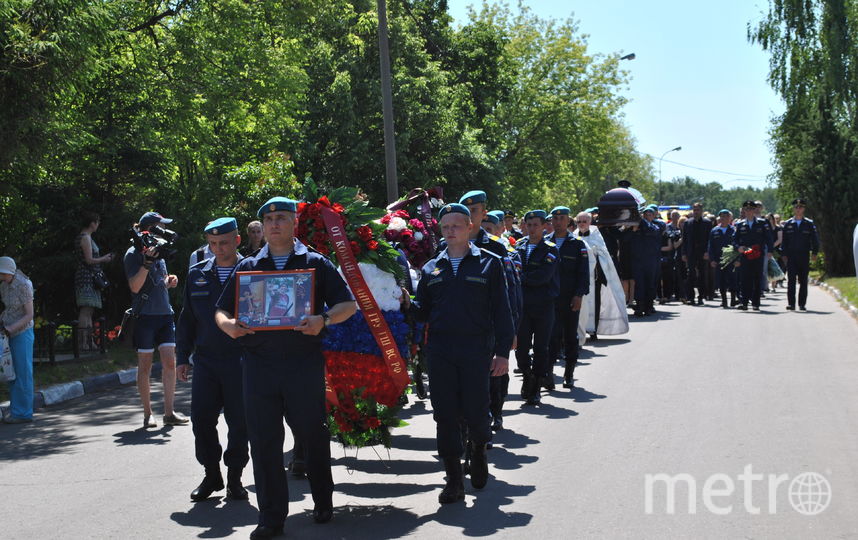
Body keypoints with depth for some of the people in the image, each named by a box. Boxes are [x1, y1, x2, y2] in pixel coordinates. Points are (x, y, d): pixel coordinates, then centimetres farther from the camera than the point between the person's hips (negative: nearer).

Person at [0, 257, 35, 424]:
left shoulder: (23, 286, -17)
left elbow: (29, 315, -15)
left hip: (22, 333, -8)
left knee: (23, 374, -3)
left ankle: (24, 413, 1)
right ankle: (16, 411, 16)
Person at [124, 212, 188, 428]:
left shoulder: (158, 250, 15)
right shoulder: (134, 254, -6)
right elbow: (135, 287, -13)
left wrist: (170, 280, 3)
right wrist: (147, 263, -23)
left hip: (165, 313, 6)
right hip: (145, 314, -6)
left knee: (169, 362, -1)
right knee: (145, 366, 2)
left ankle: (169, 412, 3)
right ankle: (148, 414, 9)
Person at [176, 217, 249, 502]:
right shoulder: (197, 274, 11)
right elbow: (187, 319, 16)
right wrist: (182, 357, 11)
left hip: (241, 361, -3)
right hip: (205, 360, 3)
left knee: (239, 422, 3)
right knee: (201, 418, 1)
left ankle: (234, 478, 18)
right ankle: (211, 475, 18)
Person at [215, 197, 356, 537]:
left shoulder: (316, 263, 5)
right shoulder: (247, 267, 12)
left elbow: (348, 305, 2)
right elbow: (221, 310, 14)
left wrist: (323, 320, -18)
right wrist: (227, 324, -9)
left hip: (304, 362, -2)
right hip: (259, 364, 2)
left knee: (312, 434, 8)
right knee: (263, 441, 1)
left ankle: (323, 503, 28)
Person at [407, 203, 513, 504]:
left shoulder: (489, 263, 4)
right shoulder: (431, 269, 14)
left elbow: (501, 310, 1)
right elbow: (422, 312, 14)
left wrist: (503, 351, -5)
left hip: (476, 349, -3)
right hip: (439, 350, 3)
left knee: (474, 411, -2)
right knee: (445, 414, 2)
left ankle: (479, 451, 32)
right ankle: (454, 481, 11)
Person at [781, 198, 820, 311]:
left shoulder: (809, 224, 6)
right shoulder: (788, 224, 7)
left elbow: (815, 240, 5)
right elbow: (784, 241, 8)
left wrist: (814, 253, -6)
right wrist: (784, 254, 0)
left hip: (804, 257, 0)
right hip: (791, 257, 0)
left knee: (803, 281, 4)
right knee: (791, 280, -5)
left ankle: (802, 304, 9)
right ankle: (791, 303, -5)